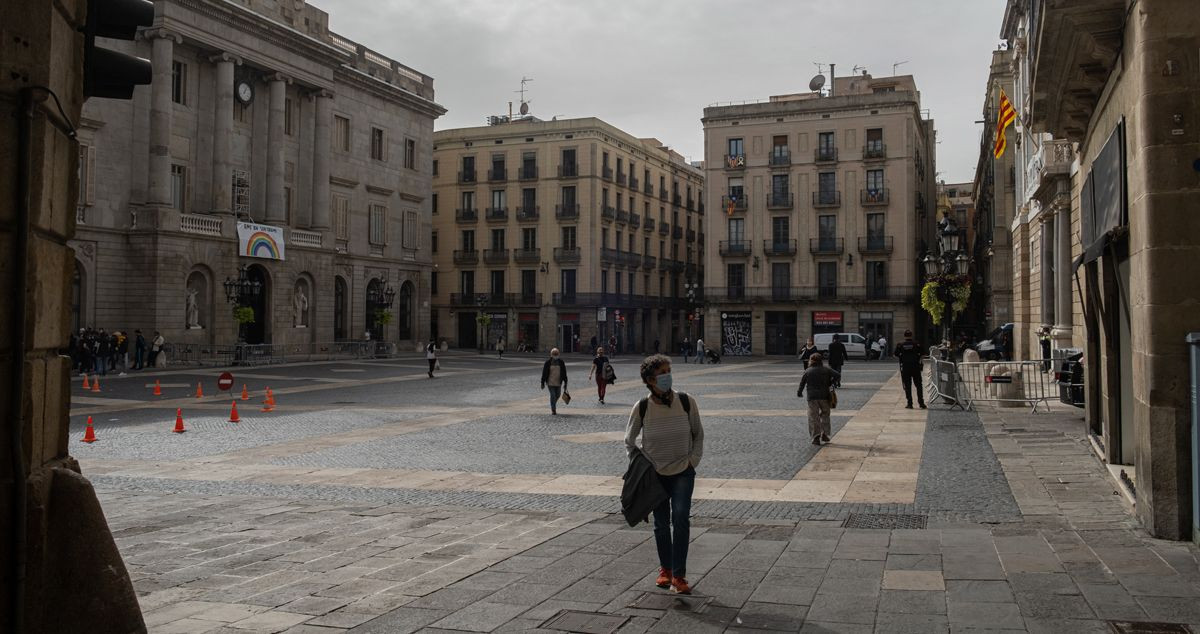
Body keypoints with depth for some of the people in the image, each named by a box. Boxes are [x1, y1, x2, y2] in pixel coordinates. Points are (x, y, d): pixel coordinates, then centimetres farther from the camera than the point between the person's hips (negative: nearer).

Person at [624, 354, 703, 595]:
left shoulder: (687, 403, -9)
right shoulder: (641, 408, -10)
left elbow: (698, 434, 6)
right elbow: (629, 441, 6)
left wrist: (693, 460, -3)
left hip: (683, 473, -1)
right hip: (655, 475, 1)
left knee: (681, 518, -17)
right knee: (661, 523, 9)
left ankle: (679, 576, -9)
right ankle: (665, 569, 30)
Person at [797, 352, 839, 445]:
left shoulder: (807, 372, 3)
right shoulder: (826, 370, 4)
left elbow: (802, 383, 4)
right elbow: (836, 375, -6)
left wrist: (799, 393, 19)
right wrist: (830, 384, 5)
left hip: (812, 397, -1)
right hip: (824, 396, 1)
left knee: (813, 417, 2)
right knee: (825, 414, 16)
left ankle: (816, 436, -4)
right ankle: (824, 434, 12)